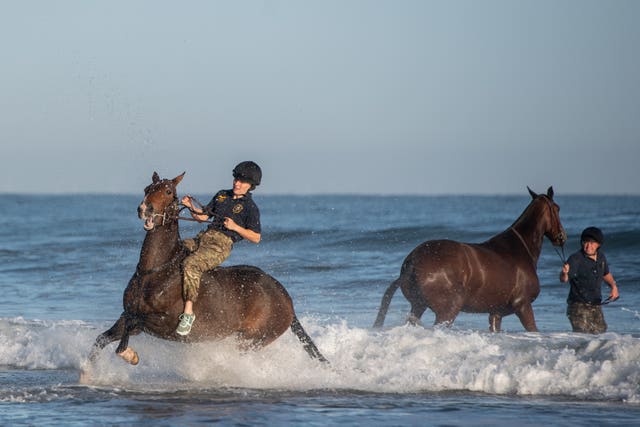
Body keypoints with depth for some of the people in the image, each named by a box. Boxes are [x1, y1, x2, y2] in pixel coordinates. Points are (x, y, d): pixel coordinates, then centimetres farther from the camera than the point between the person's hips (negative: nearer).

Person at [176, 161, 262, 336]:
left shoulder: (250, 208, 2)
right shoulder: (222, 195, 21)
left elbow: (256, 237, 0)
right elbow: (203, 216, 23)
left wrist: (235, 227, -11)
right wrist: (191, 206, 4)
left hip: (221, 244, -8)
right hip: (202, 238, 8)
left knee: (190, 265, -32)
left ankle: (188, 311, -35)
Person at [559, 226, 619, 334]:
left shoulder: (601, 256, 5)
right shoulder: (576, 259, -16)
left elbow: (606, 274, 25)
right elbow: (564, 279, -30)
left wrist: (613, 286, 6)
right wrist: (564, 273, -54)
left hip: (596, 306, 6)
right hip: (579, 306, -6)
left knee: (600, 332, 11)